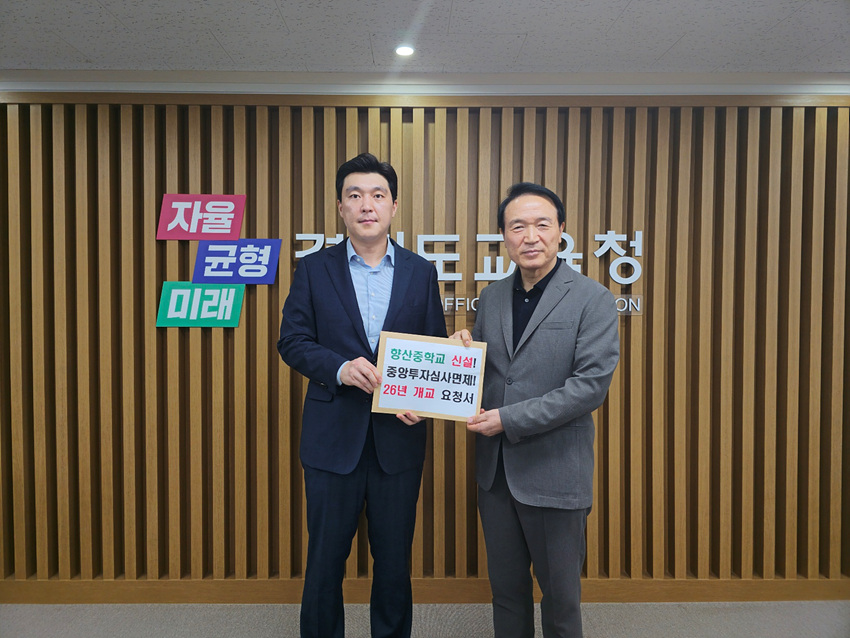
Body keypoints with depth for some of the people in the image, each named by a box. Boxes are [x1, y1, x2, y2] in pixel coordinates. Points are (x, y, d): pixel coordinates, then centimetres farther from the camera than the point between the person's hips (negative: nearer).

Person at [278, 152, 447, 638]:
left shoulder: (422, 273, 4)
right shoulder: (314, 270, 2)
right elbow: (292, 341, -2)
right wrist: (341, 368, -19)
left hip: (399, 436, 1)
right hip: (333, 435, -1)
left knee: (395, 557, 15)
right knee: (326, 557, 13)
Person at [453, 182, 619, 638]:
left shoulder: (592, 299, -10)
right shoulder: (491, 297, 6)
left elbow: (591, 385, -17)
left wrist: (508, 419, -19)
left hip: (555, 474, -5)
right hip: (495, 470, 5)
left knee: (560, 593, 14)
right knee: (506, 588, 20)